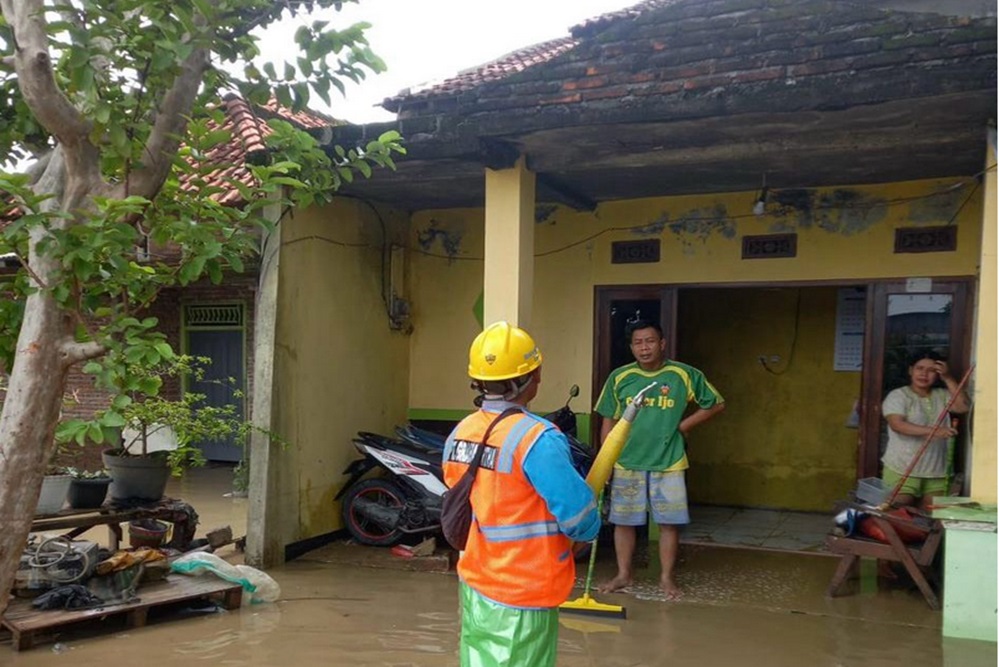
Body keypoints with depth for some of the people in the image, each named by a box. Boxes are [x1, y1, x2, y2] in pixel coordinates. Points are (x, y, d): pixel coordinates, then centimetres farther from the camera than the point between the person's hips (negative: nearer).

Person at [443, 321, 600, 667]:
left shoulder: (459, 434, -1)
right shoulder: (537, 440, -23)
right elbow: (581, 519, -19)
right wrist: (586, 530, 2)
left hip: (473, 584, 7)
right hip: (522, 596, -7)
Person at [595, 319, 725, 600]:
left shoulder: (685, 375, -6)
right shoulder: (619, 377, -1)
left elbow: (716, 404, 5)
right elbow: (609, 421, 5)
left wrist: (684, 425, -3)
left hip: (668, 464, -1)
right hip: (626, 464, 1)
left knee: (670, 522, 4)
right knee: (624, 521, 9)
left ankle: (667, 577, 20)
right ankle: (624, 575, 24)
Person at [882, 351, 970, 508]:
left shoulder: (942, 395, 12)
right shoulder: (898, 395, -6)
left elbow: (963, 407, -5)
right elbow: (897, 425, -22)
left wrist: (948, 378, -6)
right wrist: (933, 431, -33)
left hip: (936, 472, 5)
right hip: (901, 470, -5)